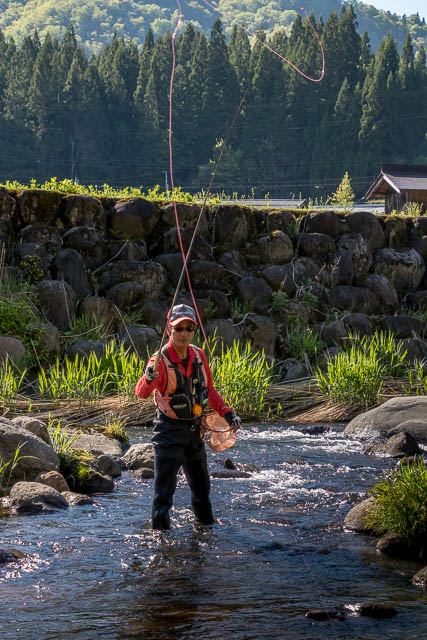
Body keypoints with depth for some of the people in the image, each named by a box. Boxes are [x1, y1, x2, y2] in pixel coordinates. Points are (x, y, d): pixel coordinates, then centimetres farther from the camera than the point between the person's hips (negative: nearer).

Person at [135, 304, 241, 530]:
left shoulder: (198, 356, 0)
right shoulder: (161, 360, -19)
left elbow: (209, 391, 14)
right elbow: (141, 393, -36)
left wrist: (228, 414, 6)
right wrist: (149, 377, -57)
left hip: (194, 430, 6)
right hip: (169, 432, -6)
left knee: (201, 483, 21)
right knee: (165, 485, -8)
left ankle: (206, 520, 41)